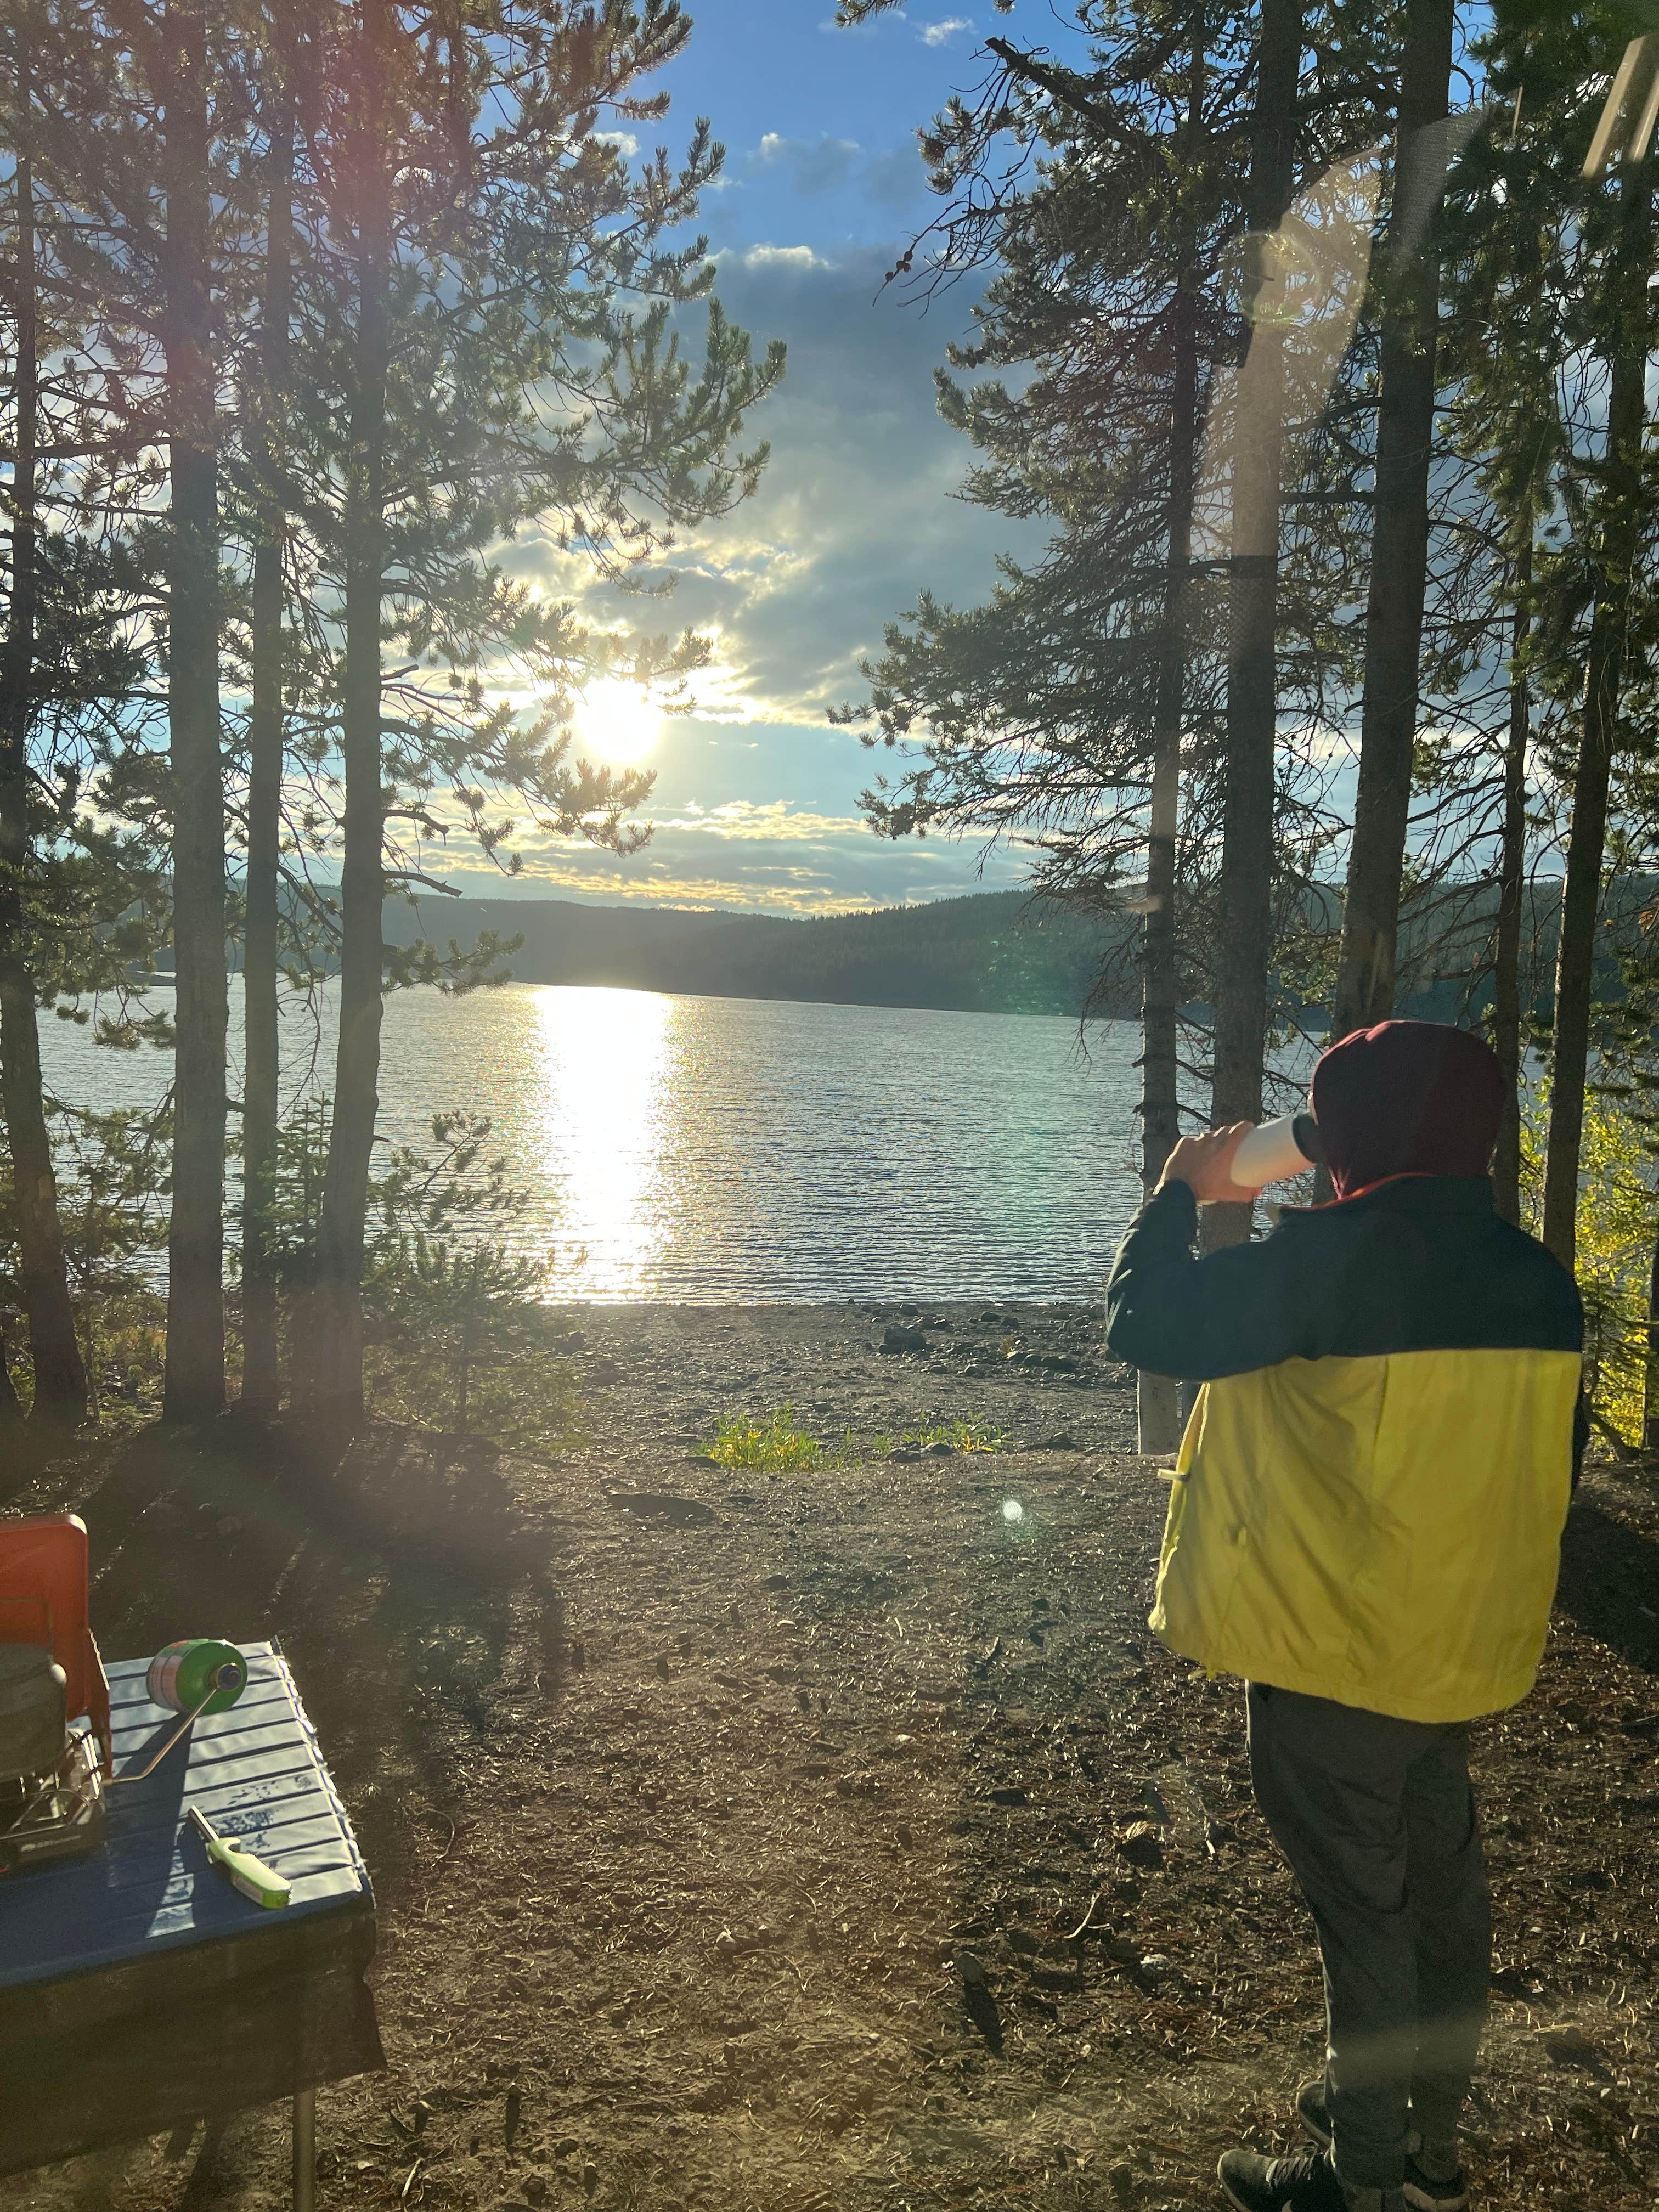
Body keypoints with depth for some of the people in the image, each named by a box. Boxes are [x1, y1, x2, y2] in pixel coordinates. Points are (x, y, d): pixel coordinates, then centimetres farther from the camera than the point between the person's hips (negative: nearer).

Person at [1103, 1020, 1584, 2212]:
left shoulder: (1334, 1255, -22)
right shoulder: (1538, 1275, 1)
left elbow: (1147, 1326, -18)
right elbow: (1554, 1463, 11)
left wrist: (1180, 1194, -3)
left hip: (1335, 1661, -7)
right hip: (1471, 1655, 7)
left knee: (1362, 1911, 8)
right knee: (1442, 1891, 21)